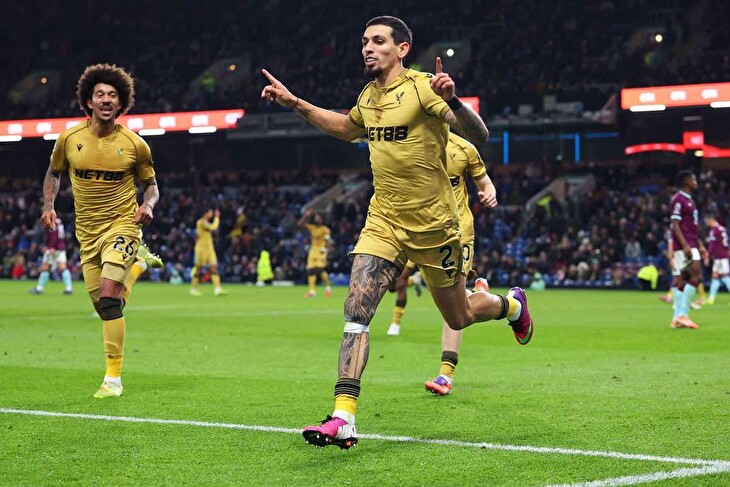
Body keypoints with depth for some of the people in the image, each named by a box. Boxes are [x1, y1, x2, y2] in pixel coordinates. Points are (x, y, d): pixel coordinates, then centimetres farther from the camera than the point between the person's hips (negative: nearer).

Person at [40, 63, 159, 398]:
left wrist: (148, 205, -14)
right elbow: (53, 173, 16)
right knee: (101, 303, 6)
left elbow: (151, 184, 7)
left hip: (122, 225, -4)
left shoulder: (135, 145, -7)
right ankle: (122, 288, 46)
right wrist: (48, 206, 1)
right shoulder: (69, 139, -2)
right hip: (87, 231, 4)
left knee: (108, 294, -20)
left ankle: (113, 378, -17)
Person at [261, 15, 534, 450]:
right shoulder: (368, 96, 5)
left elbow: (479, 136, -21)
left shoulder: (422, 88, -14)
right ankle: (343, 420, -21)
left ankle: (512, 305, 48)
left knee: (459, 317, 13)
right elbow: (348, 128, 29)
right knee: (357, 309, -15)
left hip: (433, 225, -4)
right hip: (384, 222, 4)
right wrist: (294, 104, 22)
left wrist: (452, 101, -40)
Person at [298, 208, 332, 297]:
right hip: (313, 249, 5)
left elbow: (327, 241, -11)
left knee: (321, 268, -21)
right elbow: (300, 224, 2)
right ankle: (311, 291, 5)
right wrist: (305, 216, -5)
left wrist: (324, 249, -25)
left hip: (321, 250, -5)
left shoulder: (325, 229, -4)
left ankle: (327, 287, -6)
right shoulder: (311, 227, 8)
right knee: (311, 270, 1)